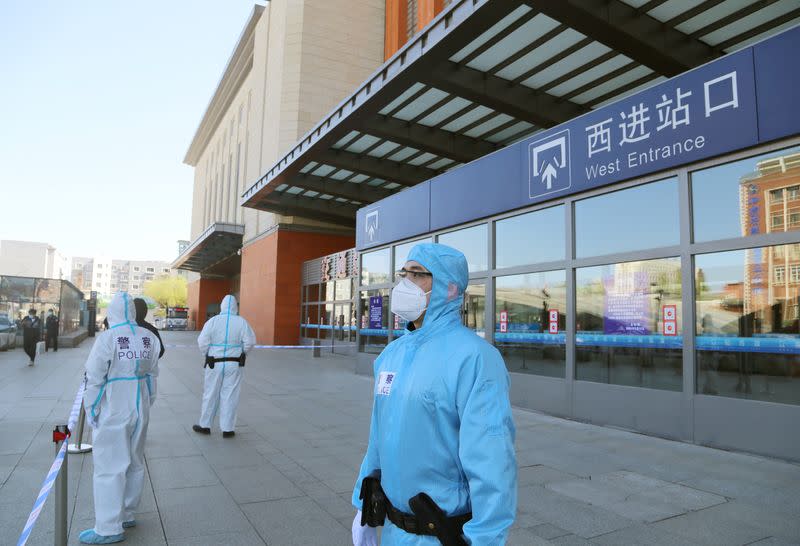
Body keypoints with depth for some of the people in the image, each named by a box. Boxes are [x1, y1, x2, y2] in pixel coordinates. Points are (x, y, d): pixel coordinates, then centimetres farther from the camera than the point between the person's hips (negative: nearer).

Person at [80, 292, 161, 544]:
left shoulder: (107, 338, -16)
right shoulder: (149, 338, 0)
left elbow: (94, 378, -12)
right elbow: (153, 375, 6)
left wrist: (90, 410, 1)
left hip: (113, 411, -6)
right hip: (140, 410, 6)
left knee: (109, 467, 3)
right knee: (135, 463, 17)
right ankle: (127, 514, 30)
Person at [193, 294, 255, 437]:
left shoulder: (213, 321, -7)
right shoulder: (241, 322, -7)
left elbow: (202, 342, -8)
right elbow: (250, 341, -7)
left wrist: (207, 354, 10)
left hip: (214, 363, 0)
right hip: (234, 364, 0)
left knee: (210, 394, 14)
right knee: (230, 396, 7)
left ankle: (205, 425, 26)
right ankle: (227, 429, 13)